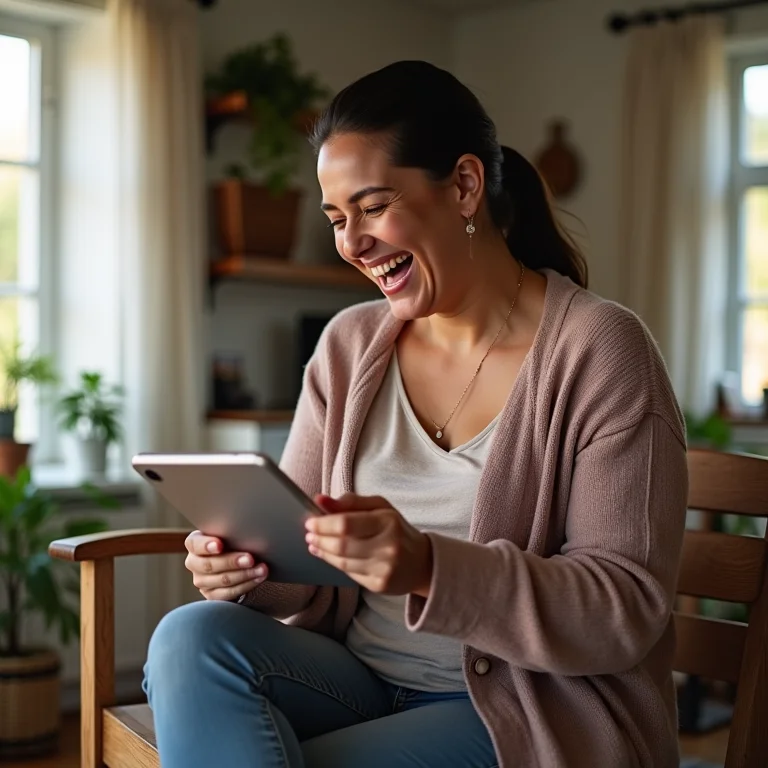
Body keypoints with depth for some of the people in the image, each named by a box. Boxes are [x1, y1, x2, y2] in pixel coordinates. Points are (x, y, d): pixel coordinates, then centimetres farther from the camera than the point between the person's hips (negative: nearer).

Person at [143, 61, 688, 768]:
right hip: (356, 678, 5)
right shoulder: (349, 345, 6)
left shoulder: (599, 349, -10)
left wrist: (430, 569, -29)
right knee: (190, 640, -23)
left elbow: (630, 609, -15)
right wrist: (253, 569, -16)